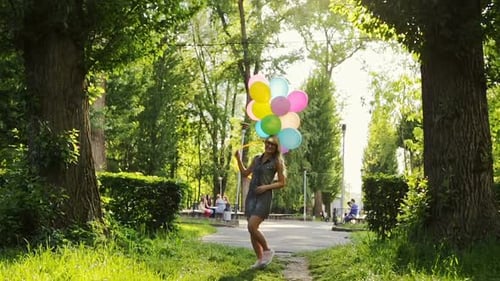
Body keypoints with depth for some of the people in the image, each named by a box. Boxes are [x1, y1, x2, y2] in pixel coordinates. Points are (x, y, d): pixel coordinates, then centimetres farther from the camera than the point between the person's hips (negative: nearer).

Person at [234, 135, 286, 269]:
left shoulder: (277, 162, 0)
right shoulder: (257, 159, 14)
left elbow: (282, 183, -1)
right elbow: (245, 173, 22)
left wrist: (266, 187, -14)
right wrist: (238, 158, 12)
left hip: (264, 197, -6)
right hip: (251, 196, 6)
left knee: (252, 227, -18)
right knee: (252, 230, 3)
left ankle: (267, 250, 3)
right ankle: (260, 259, 12)